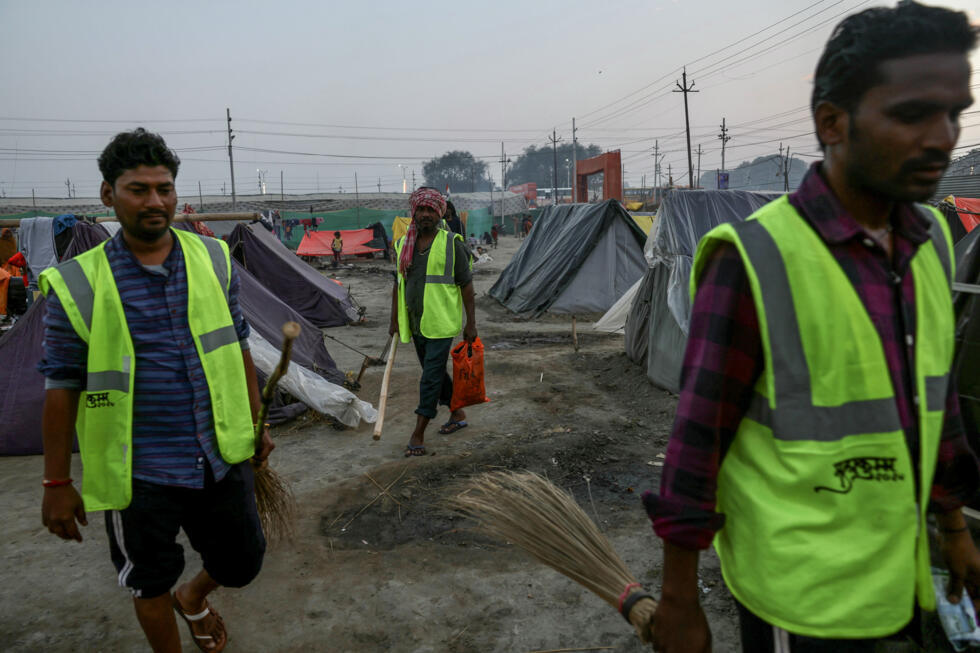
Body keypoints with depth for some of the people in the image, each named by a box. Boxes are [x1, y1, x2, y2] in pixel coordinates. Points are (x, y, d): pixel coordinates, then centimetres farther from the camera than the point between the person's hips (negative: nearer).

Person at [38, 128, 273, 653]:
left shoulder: (213, 260, 1)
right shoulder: (78, 285, -8)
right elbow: (62, 385, -4)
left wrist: (256, 422, 13)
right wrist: (57, 482, 0)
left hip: (222, 457, 3)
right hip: (139, 472, -3)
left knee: (242, 563, 18)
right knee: (150, 585, 15)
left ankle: (193, 598, 52)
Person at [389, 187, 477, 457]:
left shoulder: (451, 243, -6)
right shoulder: (402, 245, 8)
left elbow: (466, 285, -5)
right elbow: (398, 285, 15)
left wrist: (471, 323, -8)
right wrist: (395, 320, 12)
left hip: (441, 323, -6)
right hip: (415, 324, 6)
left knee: (431, 376, -6)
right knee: (435, 372, 17)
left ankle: (418, 434, 0)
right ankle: (458, 414, 35)